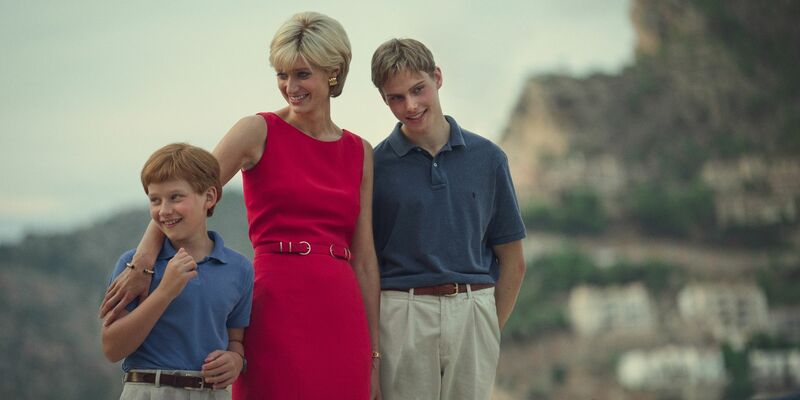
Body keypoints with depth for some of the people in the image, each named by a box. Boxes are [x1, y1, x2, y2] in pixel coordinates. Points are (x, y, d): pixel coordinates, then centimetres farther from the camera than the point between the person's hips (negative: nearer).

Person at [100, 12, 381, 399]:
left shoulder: (360, 153, 12)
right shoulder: (260, 131, 1)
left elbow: (364, 259, 12)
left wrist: (374, 353, 10)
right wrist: (142, 265, -25)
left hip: (341, 316, 4)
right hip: (278, 309, -4)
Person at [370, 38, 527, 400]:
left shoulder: (487, 158, 6)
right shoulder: (374, 165, 1)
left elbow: (512, 261, 10)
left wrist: (489, 328, 5)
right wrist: (371, 344, -4)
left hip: (473, 315, 2)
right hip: (401, 316, -1)